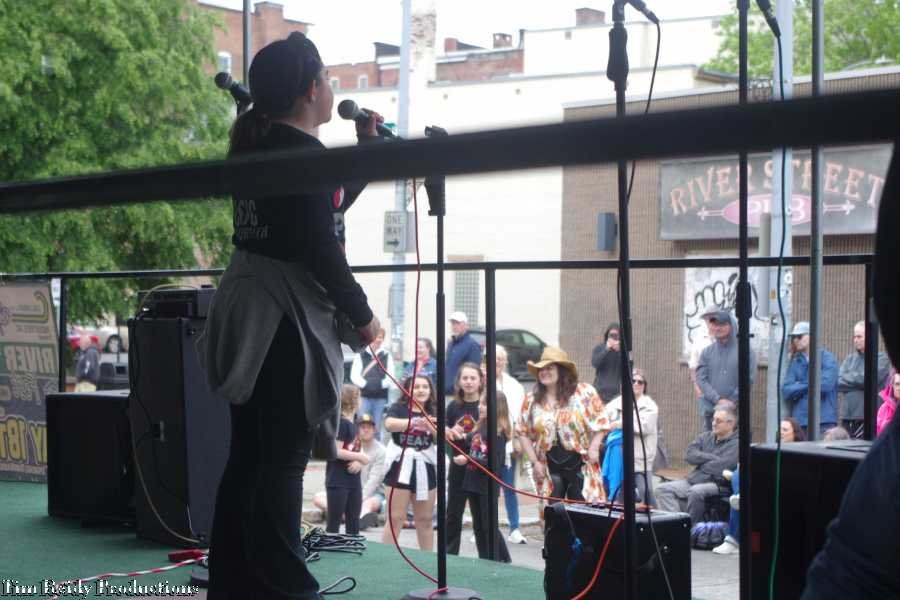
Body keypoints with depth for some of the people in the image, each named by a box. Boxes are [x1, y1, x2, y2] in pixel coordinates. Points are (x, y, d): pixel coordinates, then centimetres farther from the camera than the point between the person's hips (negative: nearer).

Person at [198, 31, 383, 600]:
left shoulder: (258, 145, 15)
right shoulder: (303, 150, -14)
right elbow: (319, 246, -19)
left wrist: (364, 147, 24)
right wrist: (361, 313, -9)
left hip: (249, 310, 10)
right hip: (286, 315, -9)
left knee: (250, 456, 13)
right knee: (284, 458, -6)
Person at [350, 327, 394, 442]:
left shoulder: (387, 356, 10)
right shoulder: (360, 355, 6)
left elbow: (390, 377, 3)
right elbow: (354, 376, -2)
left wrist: (381, 384, -13)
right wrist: (364, 384, -16)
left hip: (381, 396, 1)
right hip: (364, 395, -1)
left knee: (377, 428, 6)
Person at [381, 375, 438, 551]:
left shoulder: (434, 412, 8)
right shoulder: (398, 408, -4)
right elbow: (389, 423, -27)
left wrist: (431, 427, -26)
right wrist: (414, 422, -42)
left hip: (425, 467, 4)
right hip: (400, 466, -4)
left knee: (424, 519, 11)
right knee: (395, 518, -5)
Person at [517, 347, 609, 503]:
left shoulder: (584, 393, -4)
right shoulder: (532, 399, 5)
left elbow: (601, 422, -1)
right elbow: (523, 433, 7)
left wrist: (594, 448, -12)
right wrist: (534, 461, 1)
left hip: (580, 465, -2)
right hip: (549, 467, 3)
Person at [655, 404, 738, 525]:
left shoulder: (736, 444, -6)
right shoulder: (706, 437, 16)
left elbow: (720, 467, -19)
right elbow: (689, 455, 3)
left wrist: (701, 463, -1)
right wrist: (711, 458, -7)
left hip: (717, 484, -7)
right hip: (692, 481, 7)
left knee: (696, 491, -37)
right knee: (663, 489, -12)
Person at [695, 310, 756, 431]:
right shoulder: (707, 352, 9)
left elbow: (749, 379, -5)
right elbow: (701, 379, 2)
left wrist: (731, 401, -11)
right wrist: (717, 399, -11)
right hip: (710, 409, 3)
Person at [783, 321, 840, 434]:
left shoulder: (827, 358, 2)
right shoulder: (794, 362, 14)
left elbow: (826, 384, -13)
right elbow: (786, 391, 3)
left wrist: (799, 385, -1)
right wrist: (807, 385, -6)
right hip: (799, 422, 4)